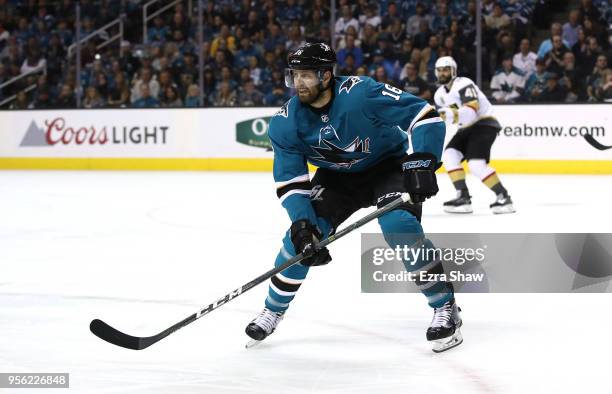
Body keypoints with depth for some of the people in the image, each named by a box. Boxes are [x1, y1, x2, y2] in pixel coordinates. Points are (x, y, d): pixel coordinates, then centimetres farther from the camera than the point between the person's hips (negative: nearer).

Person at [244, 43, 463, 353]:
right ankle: (273, 311, 15)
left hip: (387, 166, -4)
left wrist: (422, 162, -40)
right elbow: (289, 181, -13)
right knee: (301, 237, -9)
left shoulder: (360, 92, -31)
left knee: (399, 226, -29)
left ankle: (445, 308, -17)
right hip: (337, 178, 4)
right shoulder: (286, 123, -17)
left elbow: (424, 115, -29)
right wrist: (302, 222, -28)